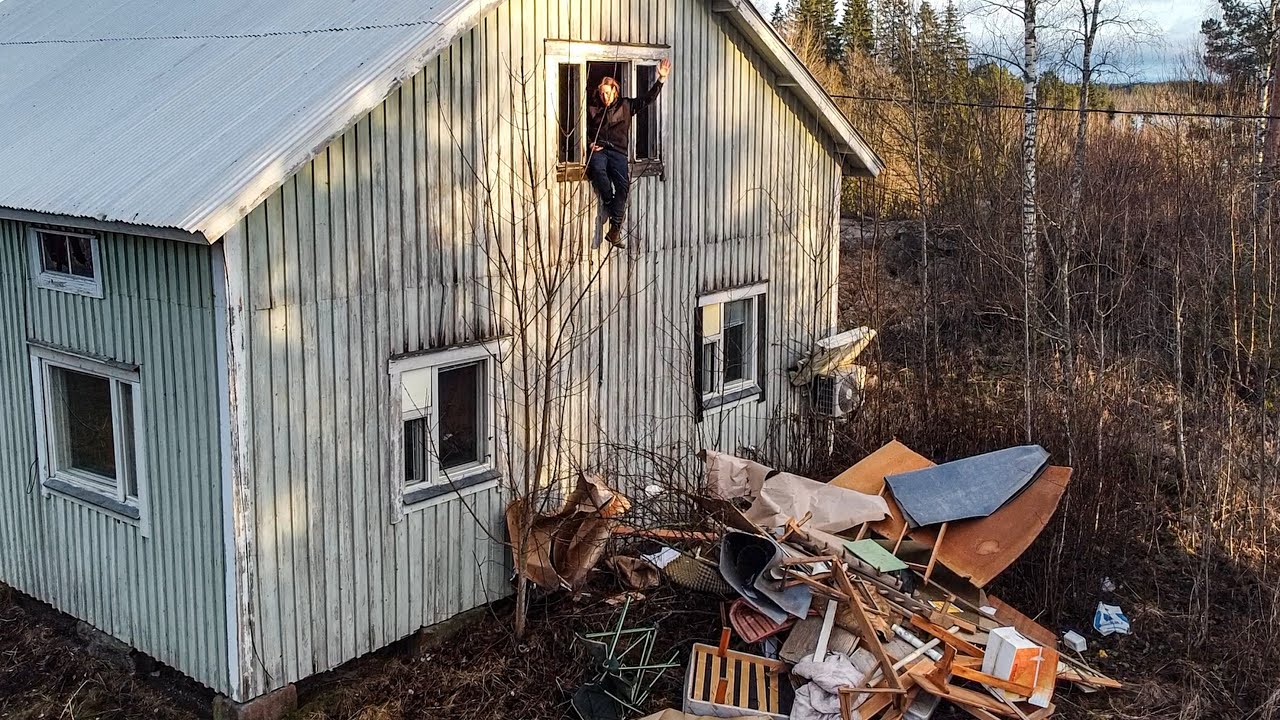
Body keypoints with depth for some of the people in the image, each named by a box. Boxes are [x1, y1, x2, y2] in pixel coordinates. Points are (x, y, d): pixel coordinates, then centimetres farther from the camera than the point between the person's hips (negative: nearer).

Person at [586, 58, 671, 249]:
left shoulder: (625, 106, 17)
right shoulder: (592, 110, 18)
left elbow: (647, 99, 14)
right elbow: (585, 131, 22)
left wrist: (661, 79, 5)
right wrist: (590, 144, 1)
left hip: (618, 151, 0)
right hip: (598, 150, 0)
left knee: (623, 185, -24)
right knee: (598, 169, -37)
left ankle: (615, 229, -26)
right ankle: (613, 209, -22)